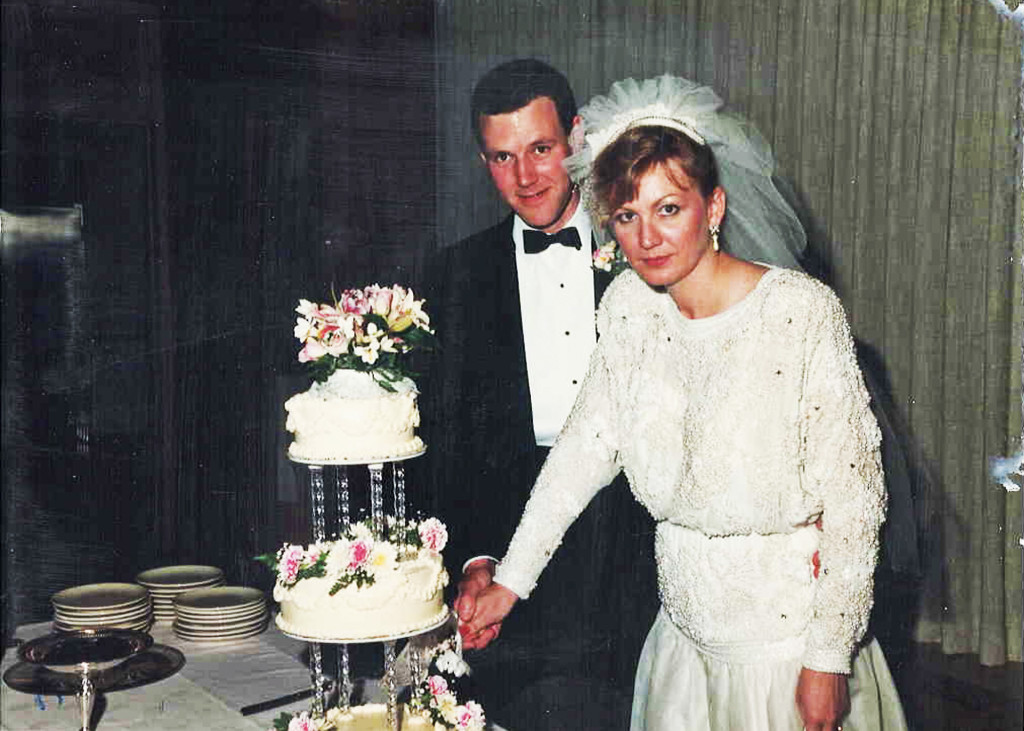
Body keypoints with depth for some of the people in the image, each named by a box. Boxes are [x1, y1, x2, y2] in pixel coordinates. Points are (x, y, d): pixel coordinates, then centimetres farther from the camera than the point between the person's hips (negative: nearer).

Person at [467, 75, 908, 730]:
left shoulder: (803, 311, -19)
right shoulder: (629, 306, -3)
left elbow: (853, 496, -15)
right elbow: (587, 442, 4)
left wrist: (829, 659, -14)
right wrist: (511, 579, 2)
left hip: (786, 641, -4)